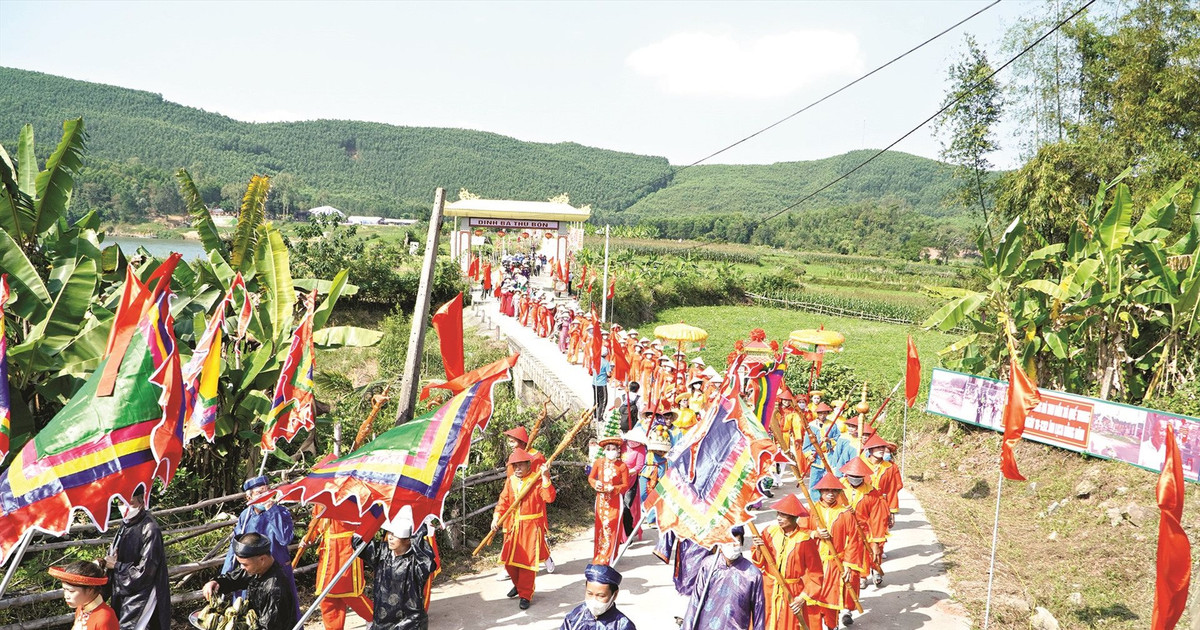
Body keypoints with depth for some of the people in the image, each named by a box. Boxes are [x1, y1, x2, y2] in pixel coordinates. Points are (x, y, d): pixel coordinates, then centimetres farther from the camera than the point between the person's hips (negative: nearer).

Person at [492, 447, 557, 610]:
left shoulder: (537, 479, -10)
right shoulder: (510, 481, 6)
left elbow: (549, 498, -23)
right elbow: (503, 501, 4)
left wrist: (545, 478, -32)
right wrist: (496, 517, -9)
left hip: (531, 527, -5)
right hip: (512, 527, 5)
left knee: (528, 561, 0)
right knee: (509, 561, 13)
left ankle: (525, 595, 13)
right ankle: (518, 584, 39)